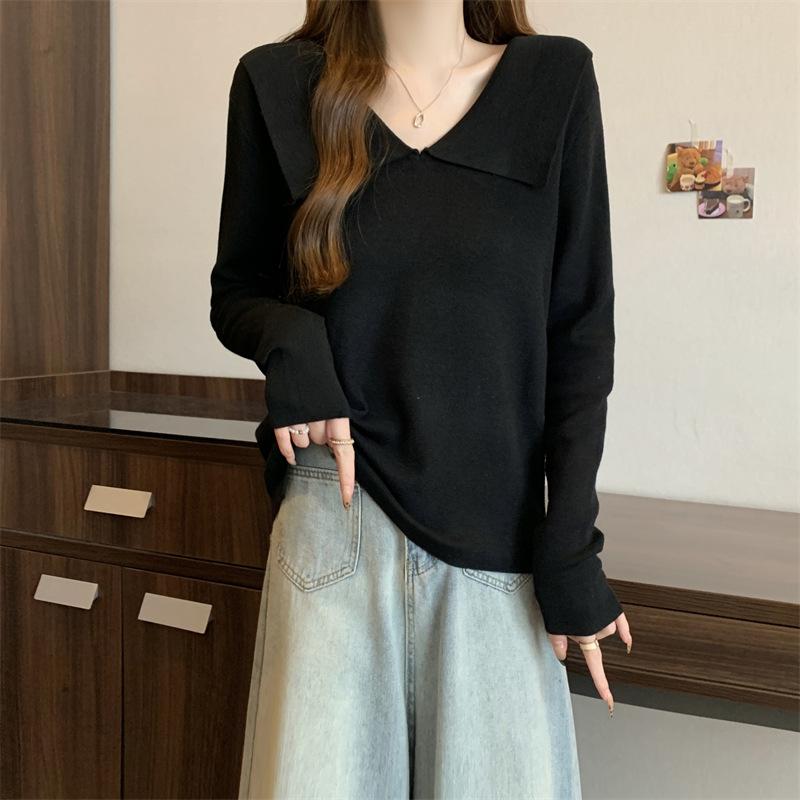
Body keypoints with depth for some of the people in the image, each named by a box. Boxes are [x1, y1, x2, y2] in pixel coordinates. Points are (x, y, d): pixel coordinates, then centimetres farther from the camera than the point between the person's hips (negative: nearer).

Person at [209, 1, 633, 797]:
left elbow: (580, 331, 0)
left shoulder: (557, 79, 2)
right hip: (337, 514, 0)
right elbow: (236, 292, 10)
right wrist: (289, 342, -13)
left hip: (498, 530, 1)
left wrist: (570, 548, -4)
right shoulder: (278, 82, 2)